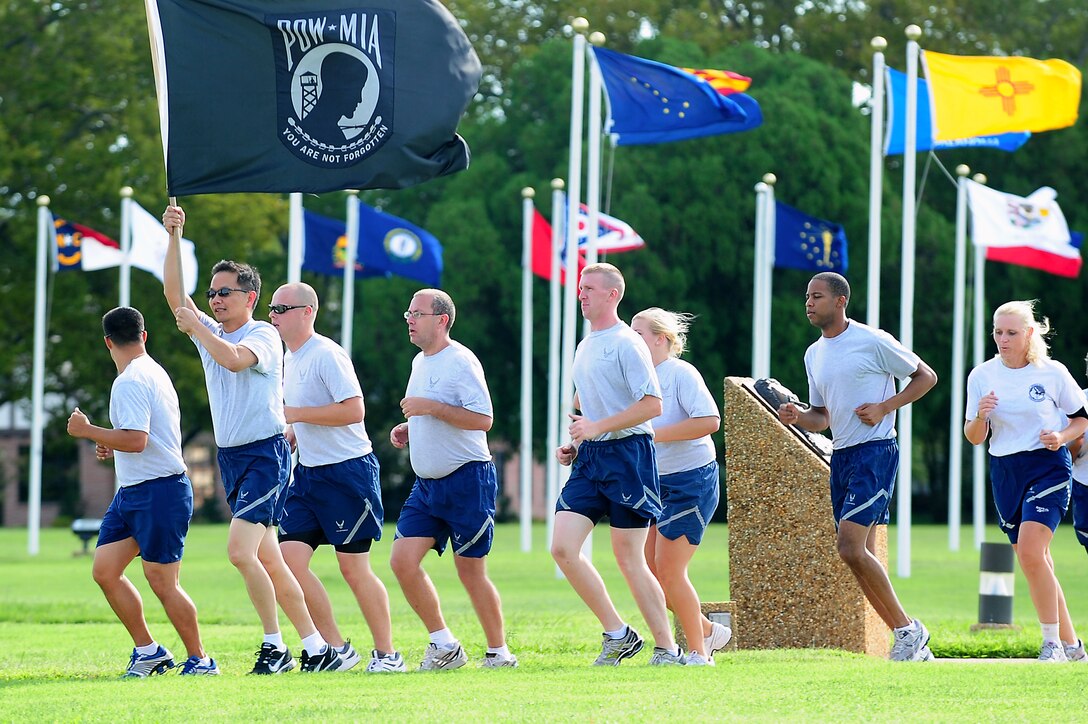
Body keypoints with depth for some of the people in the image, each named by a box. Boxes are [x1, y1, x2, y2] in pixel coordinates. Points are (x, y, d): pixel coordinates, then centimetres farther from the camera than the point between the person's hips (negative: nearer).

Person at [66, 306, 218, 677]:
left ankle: (200, 660, 6)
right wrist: (112, 448, 24)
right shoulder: (155, 372, 15)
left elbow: (136, 440, -26)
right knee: (105, 570, 6)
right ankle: (148, 650, 13)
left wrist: (88, 430, -15)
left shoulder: (130, 382, -16)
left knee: (162, 582, -4)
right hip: (131, 492, 10)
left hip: (158, 492, -10)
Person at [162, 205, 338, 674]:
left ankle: (274, 644, -13)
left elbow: (233, 358, -29)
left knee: (240, 551, -20)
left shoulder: (264, 336, -9)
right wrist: (173, 236, -2)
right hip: (231, 458, 8)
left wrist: (195, 328, -17)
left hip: (265, 455, -8)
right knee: (267, 560, 7)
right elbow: (173, 292, 5)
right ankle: (316, 648, 11)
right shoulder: (211, 333, 12)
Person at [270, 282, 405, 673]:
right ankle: (337, 649, 7)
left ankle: (387, 654, 8)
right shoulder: (289, 358, 14)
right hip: (308, 472, 9)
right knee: (289, 560, -2)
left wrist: (296, 414, -22)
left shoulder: (327, 354, -14)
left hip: (347, 471, -9)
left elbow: (354, 409, -23)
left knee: (353, 568, -4)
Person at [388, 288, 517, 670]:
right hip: (427, 483, 8)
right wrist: (408, 428, 10)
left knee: (470, 570, -2)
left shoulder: (460, 362, -13)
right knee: (403, 560, -4)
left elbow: (483, 419, -22)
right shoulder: (420, 362, 14)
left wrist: (431, 407, -24)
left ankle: (499, 652, 12)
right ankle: (444, 645, 6)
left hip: (467, 479, -8)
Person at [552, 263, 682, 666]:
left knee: (629, 558, -5)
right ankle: (617, 634, 4)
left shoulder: (626, 343, -9)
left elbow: (652, 404, -17)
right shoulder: (584, 347, 16)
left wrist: (597, 427, -20)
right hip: (589, 458, 8)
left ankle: (668, 650, 5)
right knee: (563, 548, -6)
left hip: (627, 453, -8)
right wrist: (574, 444, 12)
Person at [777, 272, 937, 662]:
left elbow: (926, 376, -1)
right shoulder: (814, 354, 15)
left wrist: (884, 408, -12)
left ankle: (908, 630, -7)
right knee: (861, 557, 6)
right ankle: (912, 643, 12)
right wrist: (797, 417, 0)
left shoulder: (872, 341, -8)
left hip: (875, 453, -8)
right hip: (841, 456, 8)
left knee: (850, 547, -19)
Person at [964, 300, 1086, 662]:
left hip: (1048, 467, -4)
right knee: (1035, 562, 7)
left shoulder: (1052, 373, -4)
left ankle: (1053, 642, -13)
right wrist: (980, 417, -15)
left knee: (1030, 551, -21)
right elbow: (974, 437, 6)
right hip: (1005, 472, 4)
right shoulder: (982, 376, 3)